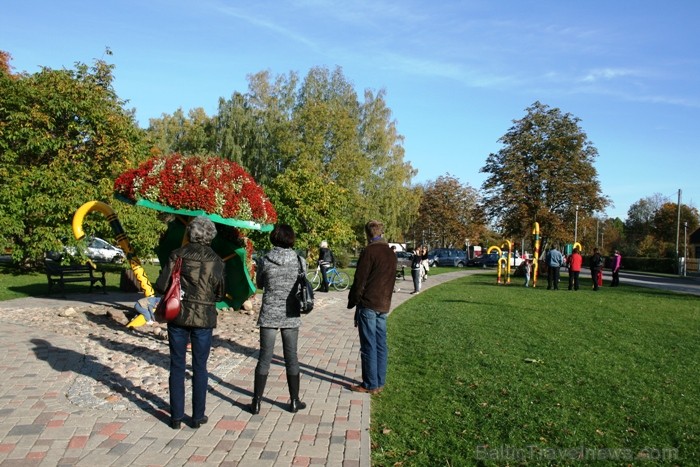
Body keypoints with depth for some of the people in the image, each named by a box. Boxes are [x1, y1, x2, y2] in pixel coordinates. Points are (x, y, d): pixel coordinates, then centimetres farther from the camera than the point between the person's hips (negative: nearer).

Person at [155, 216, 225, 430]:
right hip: (204, 318, -1)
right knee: (199, 368, 10)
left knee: (177, 366, 12)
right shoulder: (215, 260, -5)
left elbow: (161, 286, -8)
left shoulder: (177, 254, -4)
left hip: (178, 316, 1)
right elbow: (219, 294, 0)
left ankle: (176, 416, 17)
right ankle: (198, 416, 17)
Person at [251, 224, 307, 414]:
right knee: (291, 358, 12)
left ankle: (256, 402, 13)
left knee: (264, 359, 8)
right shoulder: (300, 261, -7)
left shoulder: (265, 260, -8)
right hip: (291, 316, 1)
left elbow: (259, 284, 6)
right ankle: (294, 401, 21)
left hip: (269, 315, 0)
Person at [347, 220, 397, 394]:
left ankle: (370, 385, 3)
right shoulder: (391, 253, 12)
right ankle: (379, 383, 16)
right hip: (384, 305, 7)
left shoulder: (369, 251, -12)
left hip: (368, 305, -7)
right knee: (381, 345, 10)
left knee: (368, 346, -2)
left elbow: (360, 280, -12)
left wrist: (352, 302, -2)